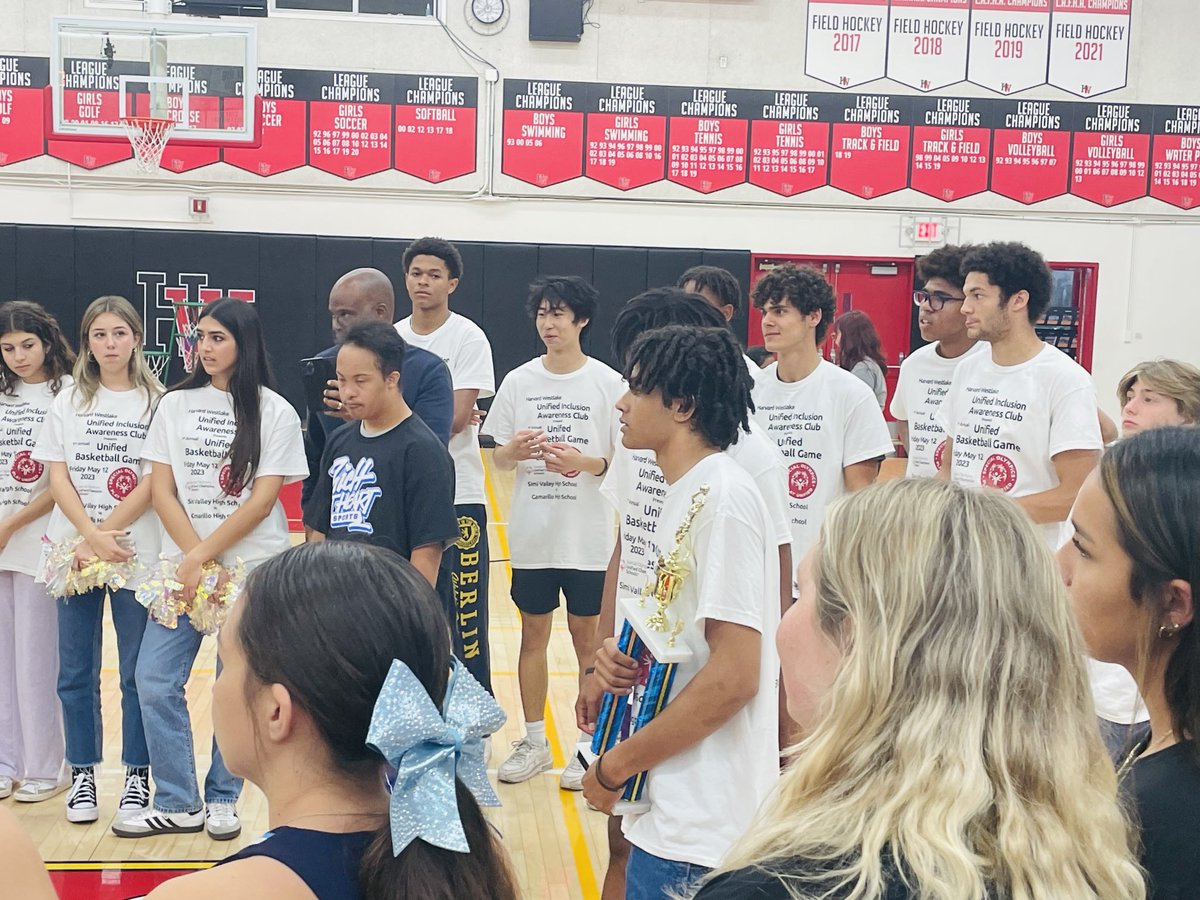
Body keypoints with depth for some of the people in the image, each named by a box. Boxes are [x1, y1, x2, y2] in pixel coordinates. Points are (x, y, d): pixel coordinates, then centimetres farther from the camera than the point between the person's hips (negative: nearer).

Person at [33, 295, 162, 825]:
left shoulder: (156, 403, 0)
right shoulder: (68, 403, 8)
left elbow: (154, 483, -6)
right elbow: (57, 478, 2)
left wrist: (106, 535, -13)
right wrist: (92, 536, -11)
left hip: (137, 555, -2)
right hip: (73, 552, 2)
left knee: (139, 672, 2)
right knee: (76, 672, 7)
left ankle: (137, 775, 14)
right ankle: (82, 774, 19)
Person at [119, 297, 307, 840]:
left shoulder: (275, 412, -2)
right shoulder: (175, 405, 6)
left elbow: (263, 500, -7)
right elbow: (161, 491, 2)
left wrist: (203, 555, -13)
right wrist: (198, 561, -9)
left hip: (253, 569, -3)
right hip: (182, 566, 3)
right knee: (155, 682, -1)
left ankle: (222, 799, 22)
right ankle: (178, 805, 13)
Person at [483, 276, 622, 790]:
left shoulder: (608, 383, -4)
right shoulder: (518, 381, 4)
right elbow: (497, 458, 7)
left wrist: (583, 462, -21)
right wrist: (515, 451, -15)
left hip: (589, 537, -2)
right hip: (531, 535, 3)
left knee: (587, 638, 7)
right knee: (533, 635, 11)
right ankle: (534, 743, 24)